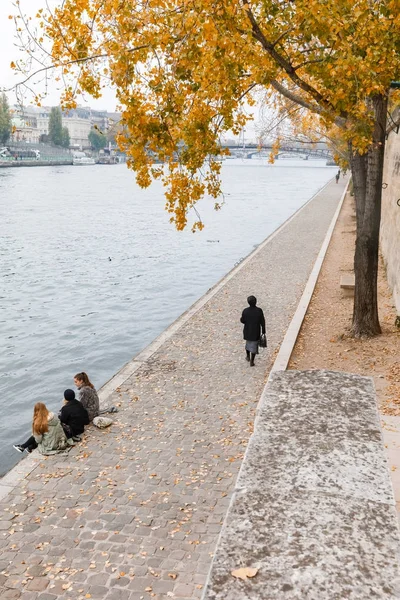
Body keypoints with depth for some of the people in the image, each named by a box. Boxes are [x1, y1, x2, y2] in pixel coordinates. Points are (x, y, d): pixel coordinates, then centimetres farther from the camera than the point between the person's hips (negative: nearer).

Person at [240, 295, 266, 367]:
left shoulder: (245, 311, -15)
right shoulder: (259, 311, -16)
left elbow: (242, 321, -6)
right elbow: (262, 322, -10)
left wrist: (241, 318, 17)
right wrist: (263, 331, 1)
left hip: (247, 331, 2)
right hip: (256, 331, -2)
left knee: (248, 342, 27)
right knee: (254, 345, 7)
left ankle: (248, 356, 42)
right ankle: (251, 361, 9)